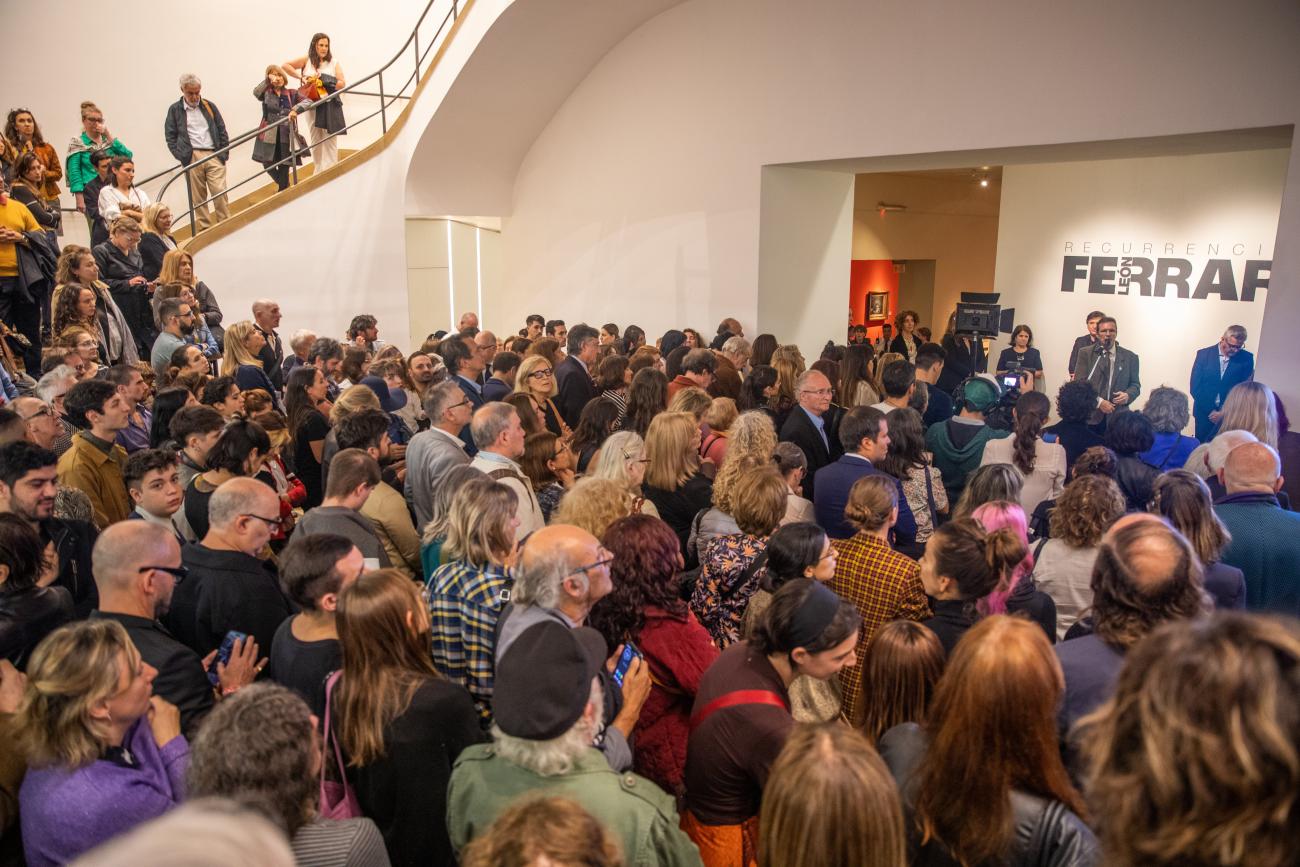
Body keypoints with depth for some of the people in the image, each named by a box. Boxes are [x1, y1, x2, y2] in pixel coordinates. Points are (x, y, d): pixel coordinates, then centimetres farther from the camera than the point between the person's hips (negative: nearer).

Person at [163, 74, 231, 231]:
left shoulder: (209, 106, 13)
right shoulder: (175, 109, 9)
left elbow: (222, 131, 13)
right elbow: (170, 135, 8)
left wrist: (224, 153, 3)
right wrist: (180, 155, -4)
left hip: (214, 155, 1)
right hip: (191, 158, 0)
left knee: (219, 192, -9)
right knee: (198, 196, 1)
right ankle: (204, 227, 6)